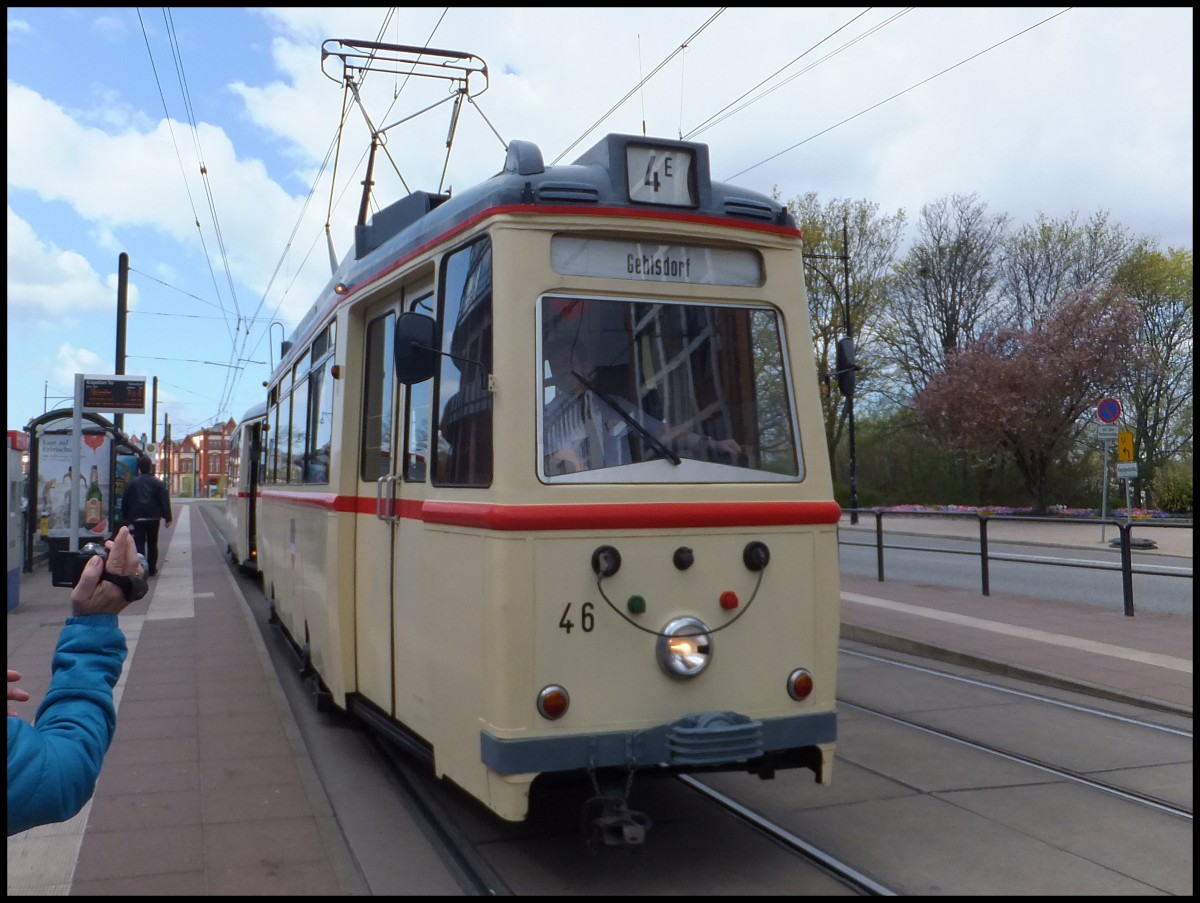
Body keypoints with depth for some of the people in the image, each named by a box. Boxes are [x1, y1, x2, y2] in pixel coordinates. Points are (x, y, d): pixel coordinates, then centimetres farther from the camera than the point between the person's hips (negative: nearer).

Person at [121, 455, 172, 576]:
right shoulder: (158, 483, -2)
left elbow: (125, 501, 6)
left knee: (139, 543, -2)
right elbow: (165, 500, -6)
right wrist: (167, 517, -3)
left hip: (138, 517, 0)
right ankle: (152, 570, 17)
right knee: (152, 544, 12)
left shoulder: (133, 482, 1)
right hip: (153, 517, 0)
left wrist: (125, 517, 15)